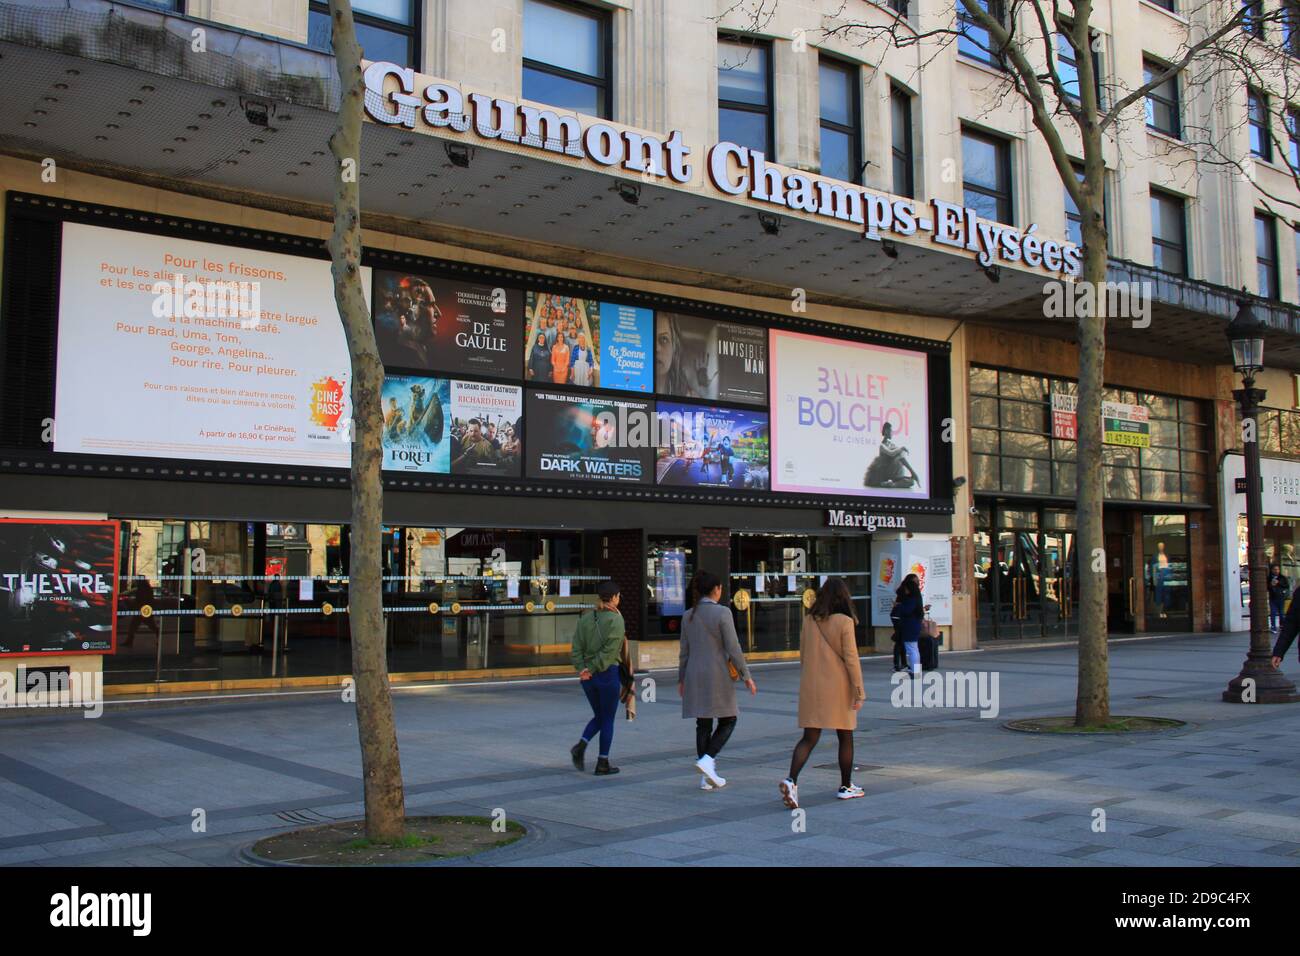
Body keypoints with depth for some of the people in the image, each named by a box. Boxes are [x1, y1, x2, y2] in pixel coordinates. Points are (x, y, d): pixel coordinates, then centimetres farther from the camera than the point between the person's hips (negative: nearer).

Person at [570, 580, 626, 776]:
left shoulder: (585, 618, 7)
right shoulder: (615, 619, -10)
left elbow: (577, 647, 0)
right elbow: (610, 650, -19)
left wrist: (582, 668, -6)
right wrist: (594, 669, -15)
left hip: (588, 675, 5)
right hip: (608, 673, -5)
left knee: (598, 716, 19)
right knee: (608, 719, 7)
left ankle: (581, 746, -4)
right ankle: (602, 764, 10)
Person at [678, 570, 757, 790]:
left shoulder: (688, 616, 5)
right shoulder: (722, 613, -11)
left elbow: (684, 651, 10)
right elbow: (733, 648, -12)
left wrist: (681, 679, 18)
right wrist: (746, 676, -5)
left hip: (695, 675, 5)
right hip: (718, 675, -5)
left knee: (703, 724, 10)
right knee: (727, 721, 8)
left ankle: (707, 776, 11)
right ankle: (707, 760, -11)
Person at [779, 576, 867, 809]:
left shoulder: (809, 620, 4)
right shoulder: (844, 622, -10)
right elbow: (851, 659, -11)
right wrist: (859, 692, -6)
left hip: (811, 686, 4)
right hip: (838, 686, -4)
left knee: (809, 737, 4)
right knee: (845, 737, 13)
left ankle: (791, 780, -16)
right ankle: (846, 786, 23)